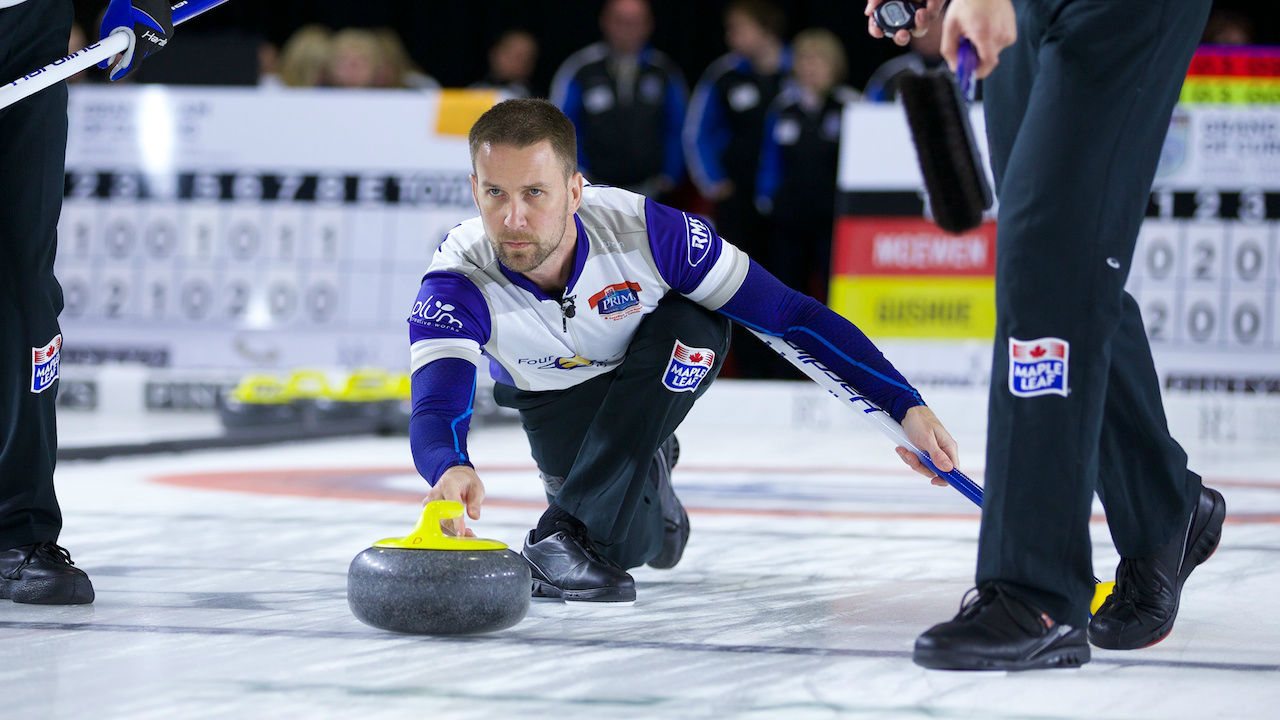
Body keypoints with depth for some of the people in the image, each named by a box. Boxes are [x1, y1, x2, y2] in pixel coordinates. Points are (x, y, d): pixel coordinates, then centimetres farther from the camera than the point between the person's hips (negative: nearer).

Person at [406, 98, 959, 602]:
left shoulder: (648, 232, -36)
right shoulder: (456, 284, -35)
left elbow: (792, 316, -29)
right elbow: (435, 411, -49)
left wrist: (906, 407, -36)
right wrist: (451, 471, -75)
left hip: (659, 373, 0)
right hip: (556, 400, 0)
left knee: (694, 326, -34)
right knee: (633, 543, -18)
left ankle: (569, 530, -26)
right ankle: (649, 476, 20)